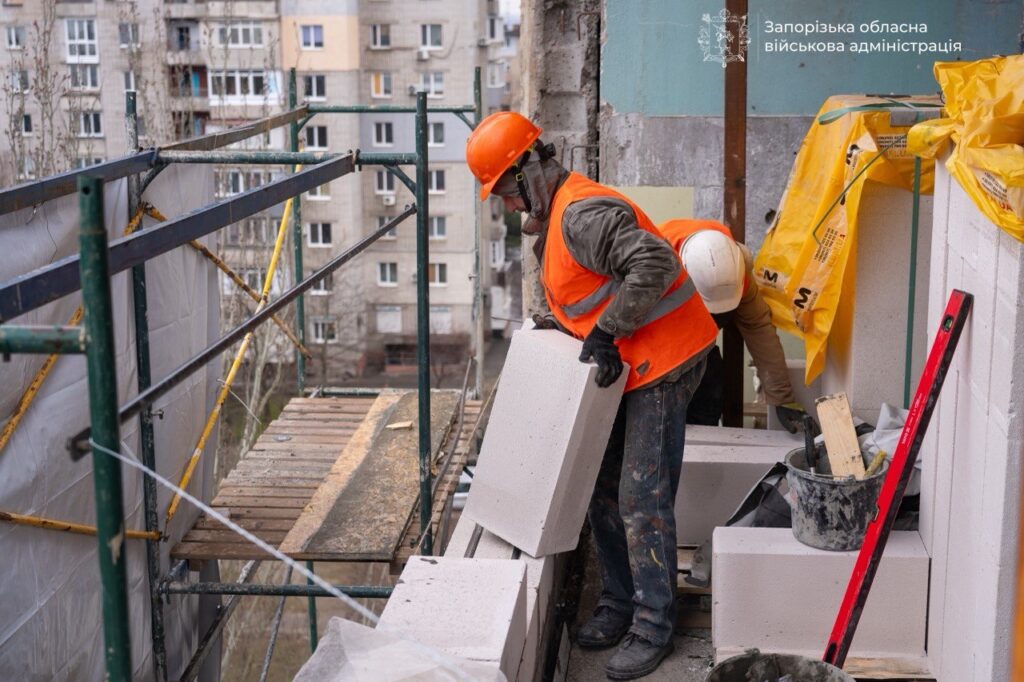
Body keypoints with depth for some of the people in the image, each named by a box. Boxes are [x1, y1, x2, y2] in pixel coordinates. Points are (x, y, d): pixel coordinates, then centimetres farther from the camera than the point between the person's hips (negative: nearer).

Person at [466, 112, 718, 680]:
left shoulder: (582, 214, -22)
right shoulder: (551, 217, 12)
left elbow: (655, 264, -33)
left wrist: (606, 331, -27)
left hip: (662, 361, -11)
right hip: (627, 364, 11)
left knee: (642, 501, -7)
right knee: (604, 491, 14)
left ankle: (653, 628, 5)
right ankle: (619, 604, 27)